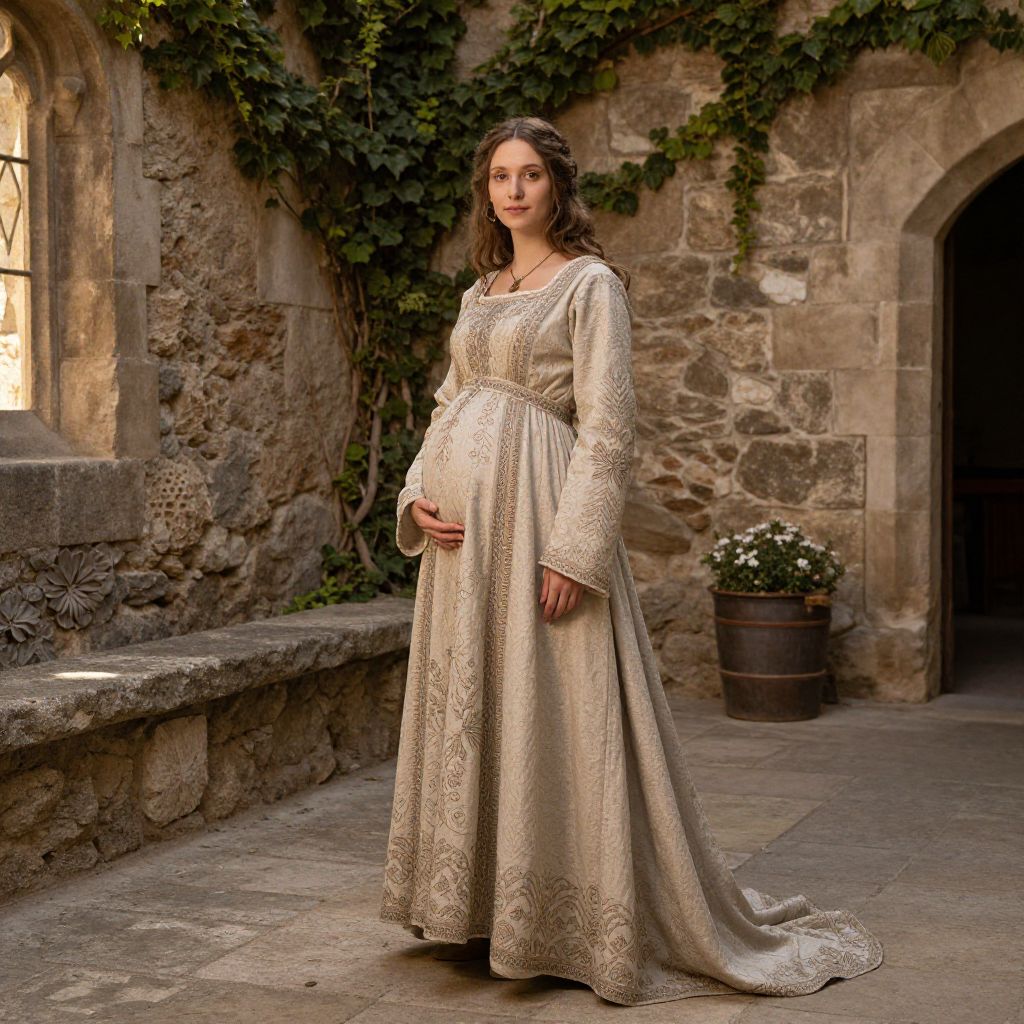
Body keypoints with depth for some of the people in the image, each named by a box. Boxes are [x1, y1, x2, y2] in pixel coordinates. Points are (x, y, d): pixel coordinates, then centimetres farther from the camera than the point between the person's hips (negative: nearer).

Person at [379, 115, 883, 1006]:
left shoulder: (591, 283, -4)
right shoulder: (481, 292, 18)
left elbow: (608, 428, -11)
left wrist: (574, 552, -19)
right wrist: (419, 496, 1)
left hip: (536, 511, -7)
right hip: (461, 526, 7)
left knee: (546, 719, -5)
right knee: (467, 717, 9)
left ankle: (571, 926, 7)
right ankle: (483, 915, 20)